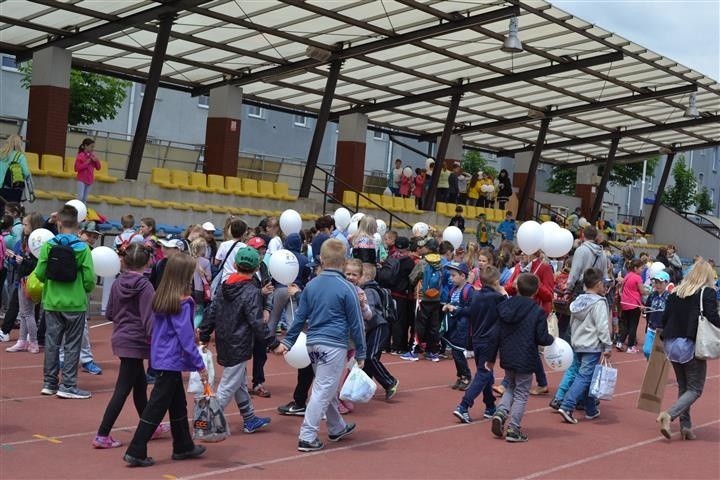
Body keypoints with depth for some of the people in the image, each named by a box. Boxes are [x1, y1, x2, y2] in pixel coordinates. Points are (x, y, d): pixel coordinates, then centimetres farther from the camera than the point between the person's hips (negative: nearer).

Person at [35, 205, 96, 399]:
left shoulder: (48, 245, -6)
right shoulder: (82, 248, -11)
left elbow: (39, 273, -7)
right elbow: (89, 278, -12)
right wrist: (85, 290, 9)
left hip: (52, 302, 2)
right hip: (75, 303, -2)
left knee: (52, 343, 13)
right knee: (72, 345, 5)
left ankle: (49, 383, 20)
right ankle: (68, 386, 6)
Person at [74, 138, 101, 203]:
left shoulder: (92, 156, 7)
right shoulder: (80, 156, -11)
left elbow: (98, 168, 10)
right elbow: (77, 168, -16)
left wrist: (96, 160, -8)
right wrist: (87, 162, -20)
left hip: (90, 180, 6)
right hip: (81, 179, -6)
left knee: (85, 198, 10)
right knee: (80, 197, -10)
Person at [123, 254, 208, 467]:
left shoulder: (160, 297, 4)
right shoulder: (182, 302, -18)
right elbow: (185, 337, -19)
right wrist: (200, 365, -13)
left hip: (161, 358, 8)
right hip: (172, 360, -8)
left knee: (178, 404, 19)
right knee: (156, 407, -1)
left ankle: (183, 446, 30)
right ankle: (136, 452, 3)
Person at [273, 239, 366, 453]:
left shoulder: (311, 285, 5)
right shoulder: (346, 289, -9)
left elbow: (300, 317, 9)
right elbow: (355, 323, -6)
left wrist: (287, 342, 17)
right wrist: (360, 353, 2)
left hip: (313, 343, 6)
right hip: (334, 345, -6)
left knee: (328, 388, 20)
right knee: (323, 391, -3)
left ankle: (337, 428, 35)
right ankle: (307, 438, -3)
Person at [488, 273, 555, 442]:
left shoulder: (505, 307, 0)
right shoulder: (537, 312, -13)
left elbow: (497, 335, 4)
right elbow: (542, 338, -14)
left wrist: (491, 358, 11)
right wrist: (552, 339, 10)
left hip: (507, 357, 4)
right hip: (525, 359, -4)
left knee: (511, 387, 23)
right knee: (521, 393, 7)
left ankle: (501, 411, 0)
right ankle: (513, 430, 5)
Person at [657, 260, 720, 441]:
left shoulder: (676, 292, 10)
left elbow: (665, 317, 10)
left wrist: (665, 340, 18)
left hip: (673, 345, 6)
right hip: (692, 346, -6)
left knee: (683, 387, 17)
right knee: (695, 389, 2)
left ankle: (685, 426, 13)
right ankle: (669, 415, -18)